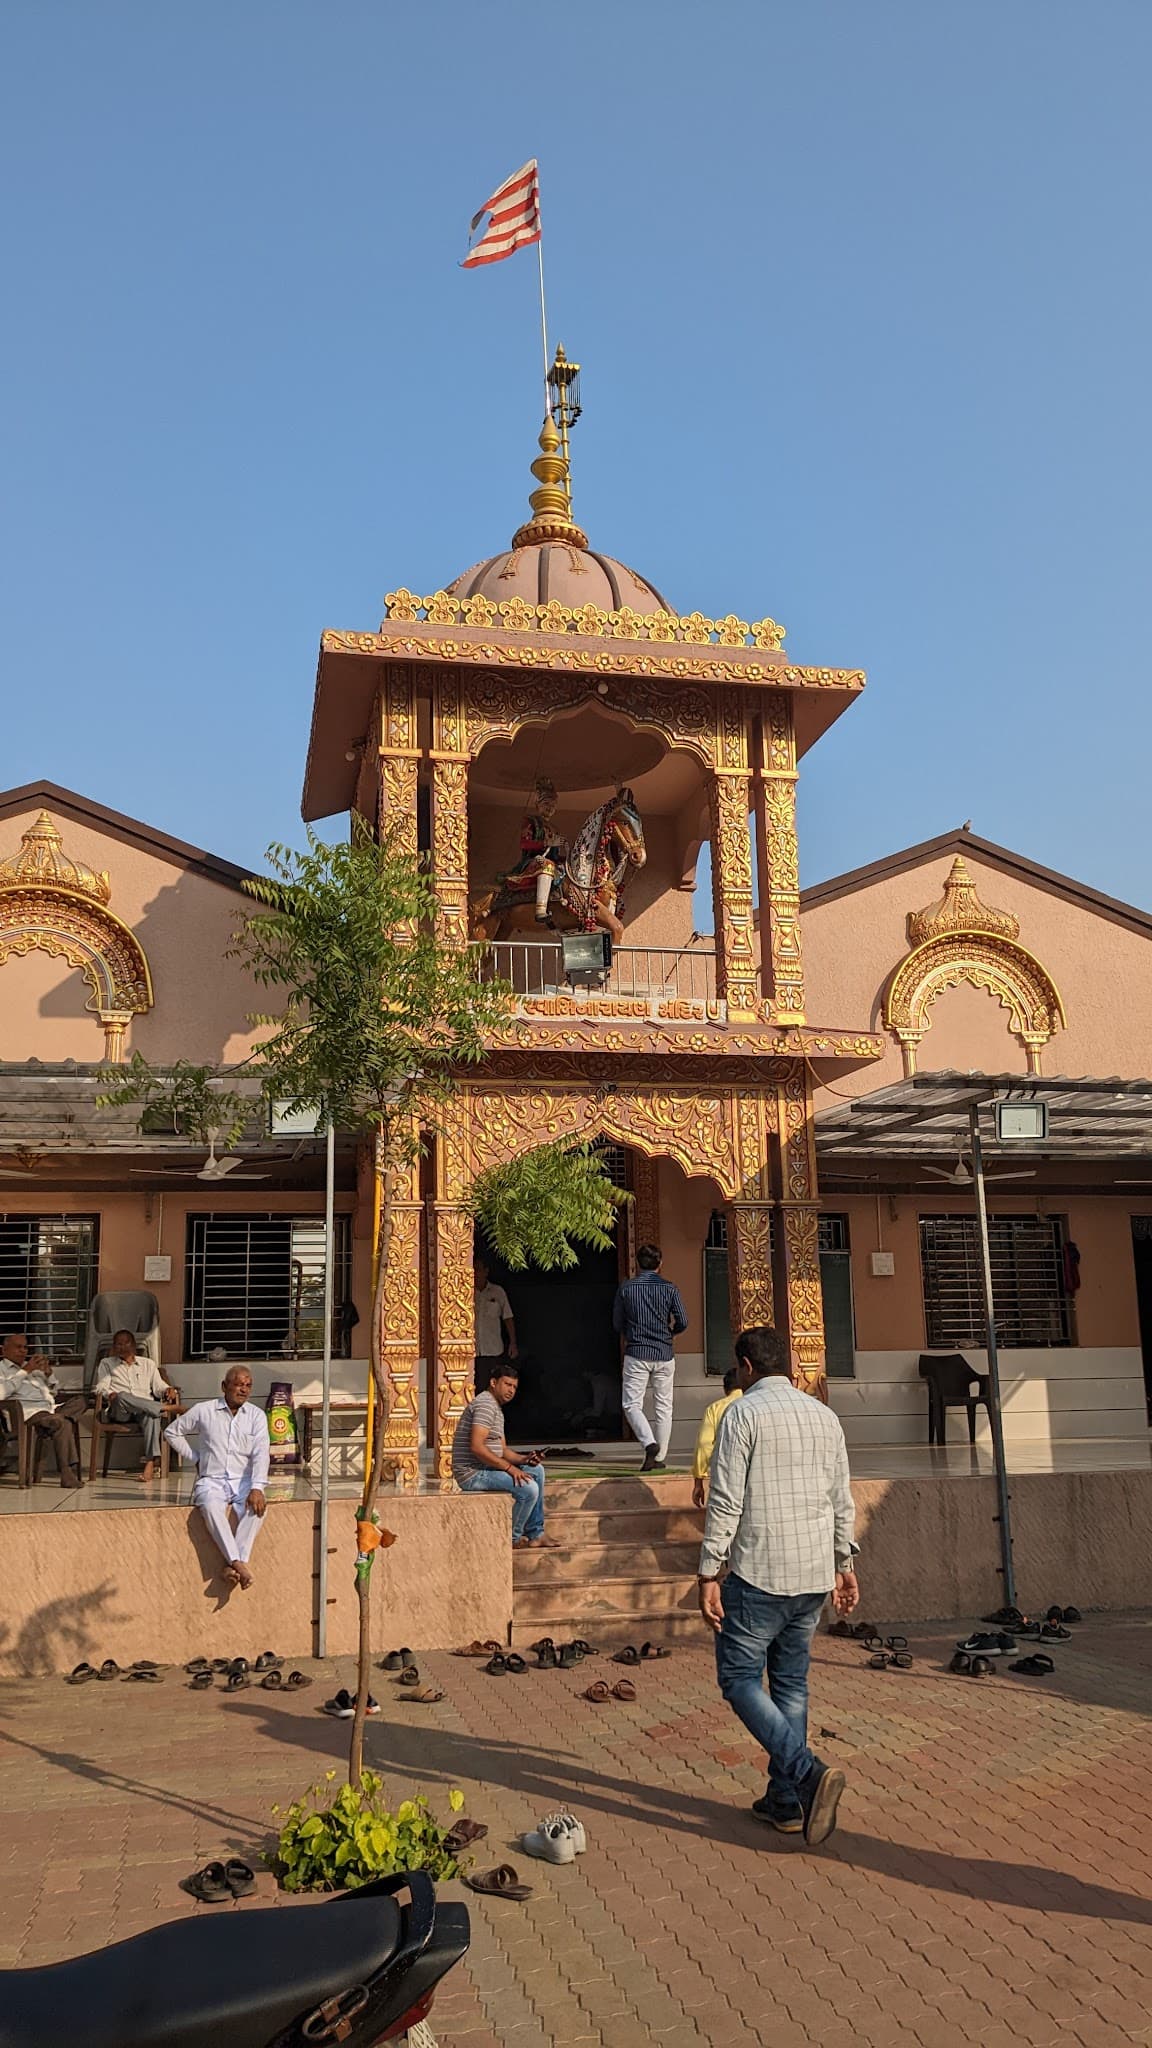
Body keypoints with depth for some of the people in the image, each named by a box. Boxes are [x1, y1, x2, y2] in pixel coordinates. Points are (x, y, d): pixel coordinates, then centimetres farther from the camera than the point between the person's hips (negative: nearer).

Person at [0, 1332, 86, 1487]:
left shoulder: (34, 1367, 32)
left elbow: (54, 1392, 28)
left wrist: (48, 1372, 9)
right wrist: (25, 1371, -9)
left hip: (50, 1409, 8)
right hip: (29, 1411, -8)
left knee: (80, 1400, -16)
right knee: (62, 1424, -34)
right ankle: (67, 1473, -34)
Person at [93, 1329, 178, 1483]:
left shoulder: (148, 1364, 27)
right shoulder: (107, 1363, 25)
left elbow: (159, 1386, 18)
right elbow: (100, 1387, 11)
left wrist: (168, 1390, -7)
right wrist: (110, 1394, -13)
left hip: (145, 1410, 1)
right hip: (119, 1412, 0)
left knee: (152, 1416, -39)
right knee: (122, 1397, -40)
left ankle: (150, 1462, -49)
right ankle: (165, 1408, -35)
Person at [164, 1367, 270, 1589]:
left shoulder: (257, 1416, 6)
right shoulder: (204, 1410, 6)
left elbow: (261, 1453, -6)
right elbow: (172, 1432, 18)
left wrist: (257, 1488, -21)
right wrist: (194, 1458, 9)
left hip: (244, 1481, 1)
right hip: (211, 1480, -1)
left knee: (256, 1506, -33)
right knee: (211, 1506, -36)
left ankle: (232, 1565, -33)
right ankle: (239, 1564, -38)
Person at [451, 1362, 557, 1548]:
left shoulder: (497, 1408, 20)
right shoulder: (485, 1404, -14)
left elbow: (502, 1450, 17)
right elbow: (477, 1447, -25)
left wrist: (523, 1459, -2)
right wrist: (510, 1467, -21)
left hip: (484, 1469, 11)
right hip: (472, 1473, -11)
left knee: (537, 1470, 14)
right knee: (529, 1489, -21)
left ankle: (535, 1534, 13)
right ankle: (512, 1539, -1)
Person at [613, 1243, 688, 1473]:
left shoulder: (626, 1288, 0)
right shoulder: (669, 1288, -1)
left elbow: (617, 1324, 5)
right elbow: (682, 1322, -4)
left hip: (636, 1354, -1)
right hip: (664, 1354, 1)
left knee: (632, 1404, 3)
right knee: (663, 1407, 10)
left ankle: (649, 1443, -19)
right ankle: (660, 1457, 13)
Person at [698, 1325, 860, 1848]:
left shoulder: (742, 1415, -9)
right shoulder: (825, 1417, 10)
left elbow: (726, 1501, -13)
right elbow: (842, 1502, 13)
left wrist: (709, 1574, -9)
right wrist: (844, 1564, 23)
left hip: (759, 1574, -6)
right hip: (815, 1573, 7)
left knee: (740, 1678, 3)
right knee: (791, 1682, 15)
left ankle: (808, 1772, -14)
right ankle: (785, 1801, 17)